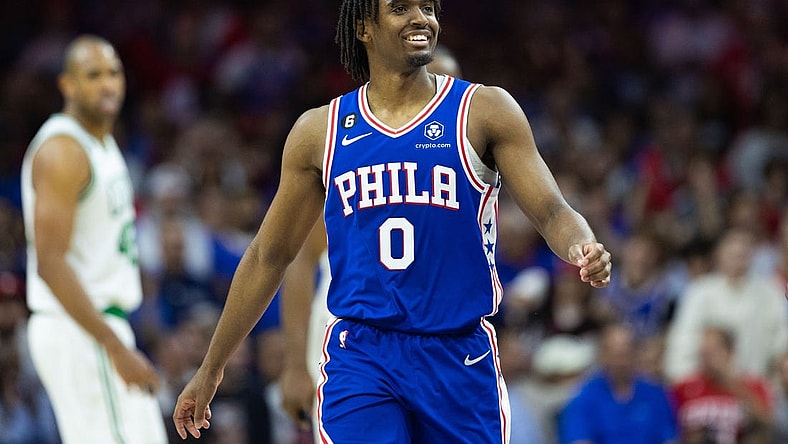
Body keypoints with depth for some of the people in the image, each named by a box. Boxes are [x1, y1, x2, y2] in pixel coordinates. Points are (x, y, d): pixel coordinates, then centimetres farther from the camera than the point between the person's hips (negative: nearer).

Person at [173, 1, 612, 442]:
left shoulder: (484, 111, 1)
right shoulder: (320, 131, 7)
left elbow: (552, 212, -5)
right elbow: (268, 258, 15)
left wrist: (582, 247, -30)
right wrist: (210, 369, 17)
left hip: (460, 357, 0)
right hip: (360, 357, 0)